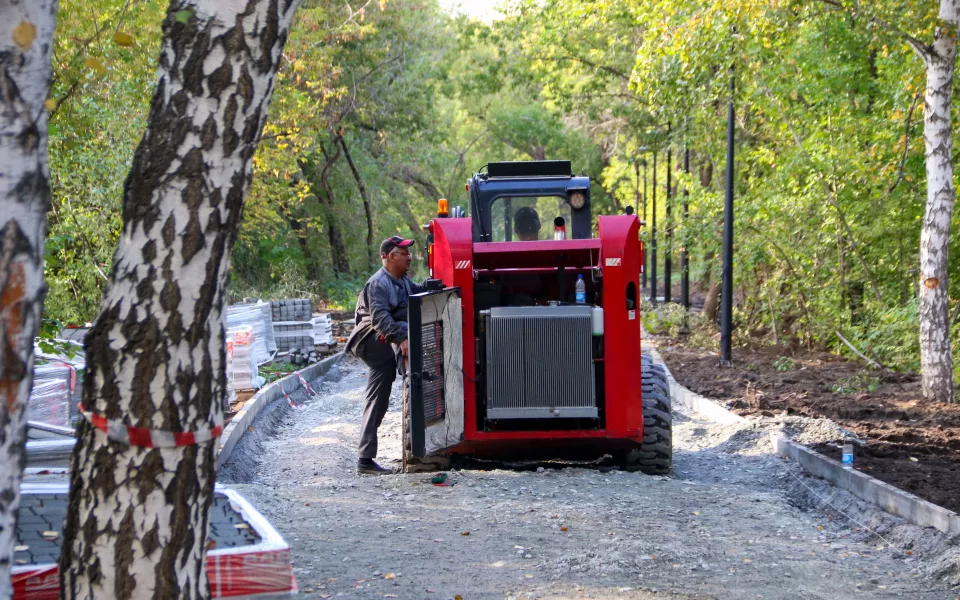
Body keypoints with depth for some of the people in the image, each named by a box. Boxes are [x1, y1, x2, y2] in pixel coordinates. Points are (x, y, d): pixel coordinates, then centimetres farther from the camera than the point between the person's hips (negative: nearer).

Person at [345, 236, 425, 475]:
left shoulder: (403, 283, 17)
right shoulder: (379, 284, -16)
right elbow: (380, 317, -30)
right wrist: (401, 338, -44)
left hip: (386, 347, 10)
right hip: (373, 342, -10)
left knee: (378, 402, 8)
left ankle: (365, 459, 10)